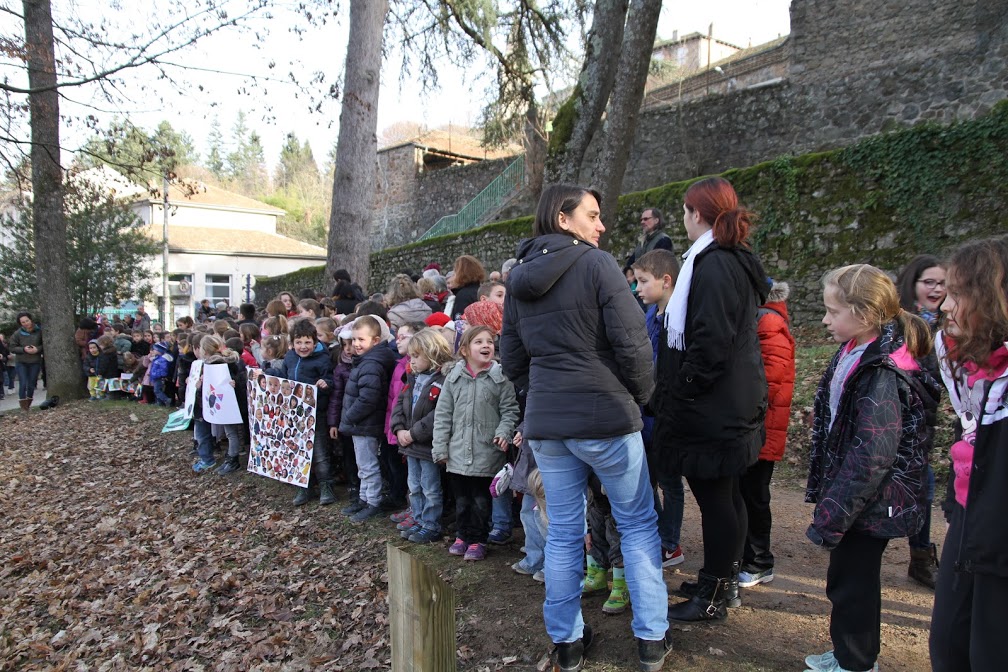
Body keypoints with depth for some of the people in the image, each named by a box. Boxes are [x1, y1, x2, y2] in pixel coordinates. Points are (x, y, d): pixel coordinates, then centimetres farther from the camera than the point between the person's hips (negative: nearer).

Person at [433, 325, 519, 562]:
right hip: (458, 452, 3)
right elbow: (442, 414, 5)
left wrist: (504, 432, -17)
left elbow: (509, 410, 0)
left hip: (486, 452, -2)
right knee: (461, 497, 15)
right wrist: (440, 447, 2)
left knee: (481, 499, 8)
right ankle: (462, 535, 31)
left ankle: (477, 540, 22)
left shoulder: (500, 377, -4)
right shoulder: (454, 377, 3)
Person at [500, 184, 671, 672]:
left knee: (562, 532, 14)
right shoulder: (596, 264, -9)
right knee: (638, 523, 12)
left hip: (544, 422, 5)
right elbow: (632, 343, -13)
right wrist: (641, 396, 3)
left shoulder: (519, 279, 9)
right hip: (605, 417, -5)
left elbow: (512, 360, 11)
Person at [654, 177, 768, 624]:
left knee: (714, 498, 2)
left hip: (713, 409, -10)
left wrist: (676, 396, -16)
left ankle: (713, 597, 16)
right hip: (733, 402, 10)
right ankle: (723, 581, 34)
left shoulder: (714, 266, -18)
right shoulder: (736, 262, 14)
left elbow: (709, 344, -24)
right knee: (724, 495, 19)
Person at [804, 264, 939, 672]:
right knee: (845, 579, 21)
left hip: (869, 505, -9)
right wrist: (829, 502, 18)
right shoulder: (855, 355, 6)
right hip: (853, 498, 9)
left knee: (853, 584, 7)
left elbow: (872, 458, -26)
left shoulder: (881, 375, -24)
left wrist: (829, 518, -21)